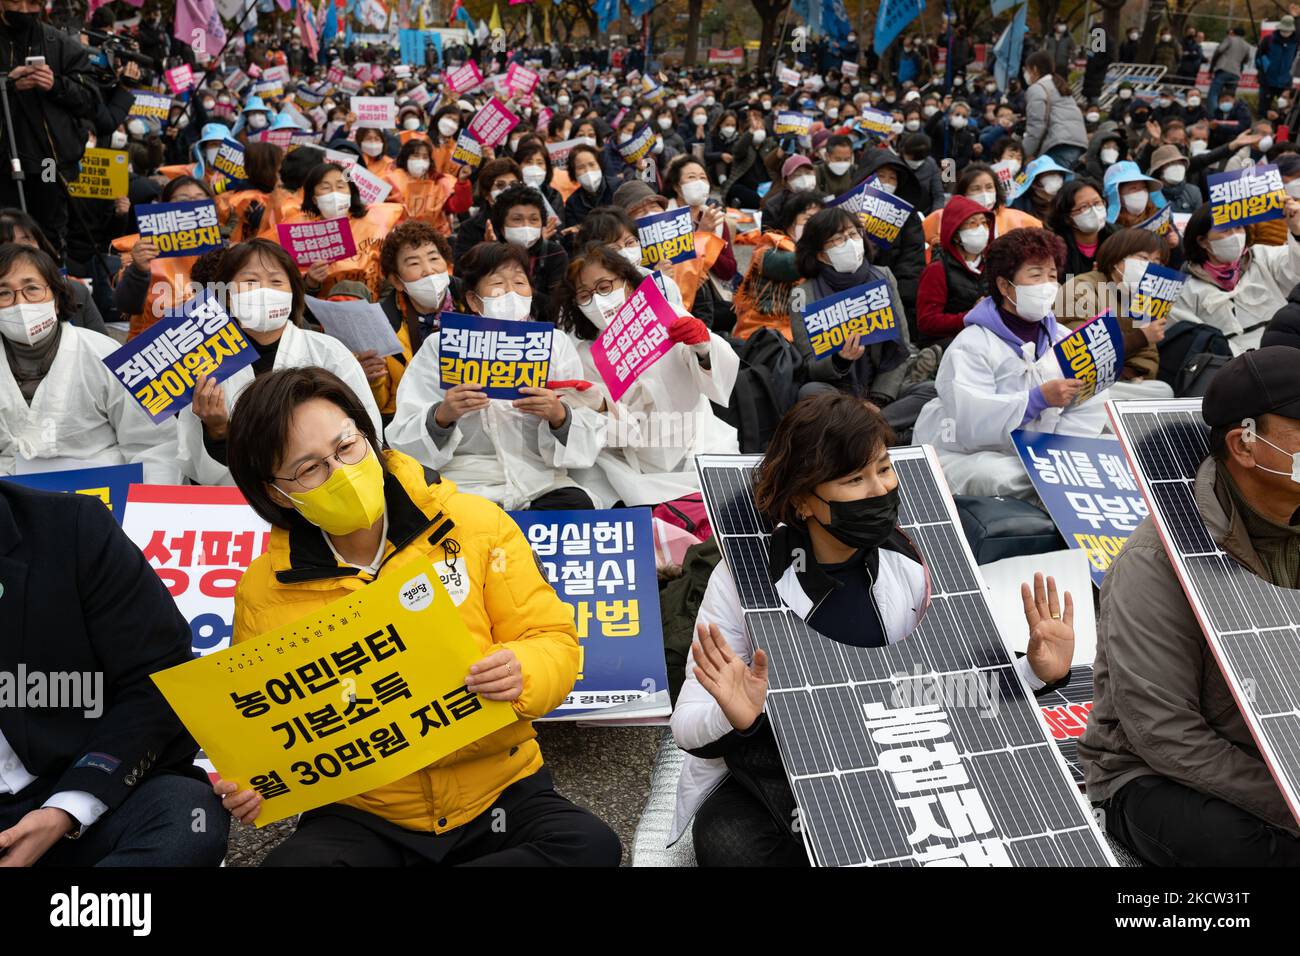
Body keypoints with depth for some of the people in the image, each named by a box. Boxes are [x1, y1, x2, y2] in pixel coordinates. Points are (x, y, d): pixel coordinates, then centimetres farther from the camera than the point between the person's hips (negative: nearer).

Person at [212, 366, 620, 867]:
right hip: (359, 816, -1)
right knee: (293, 861, -33)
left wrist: (521, 674, -25)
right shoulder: (261, 590, -2)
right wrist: (247, 783, -12)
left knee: (590, 846, -28)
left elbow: (553, 642, -2)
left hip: (498, 789, 1)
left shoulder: (476, 524, -5)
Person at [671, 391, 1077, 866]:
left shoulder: (911, 567, -5)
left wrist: (1035, 672, -10)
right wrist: (735, 720, -36)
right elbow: (687, 727, -14)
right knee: (731, 844, -30)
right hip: (760, 786, -2)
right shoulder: (743, 578, -15)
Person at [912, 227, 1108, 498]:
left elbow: (1089, 410, 0)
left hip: (1036, 456, 6)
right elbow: (970, 421, -26)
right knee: (1006, 479, -36)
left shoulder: (1065, 341, 10)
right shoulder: (972, 344, -12)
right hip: (963, 456, -6)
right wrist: (1039, 398, -29)